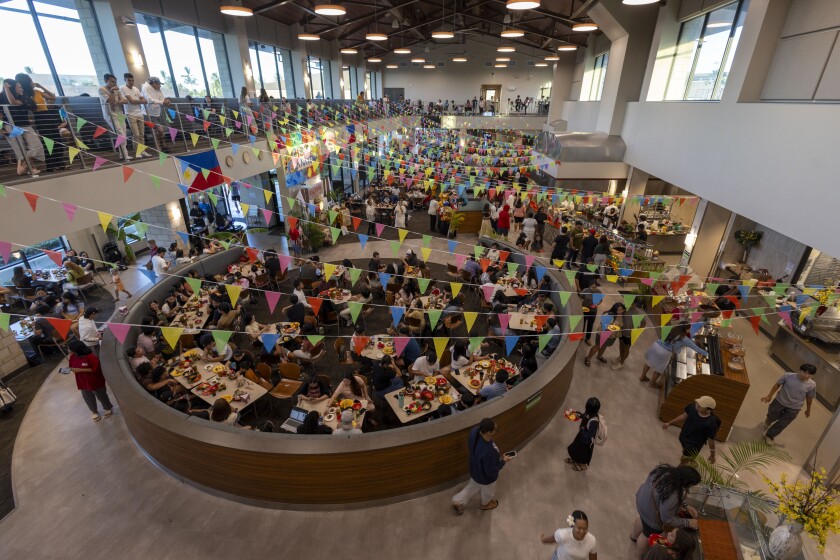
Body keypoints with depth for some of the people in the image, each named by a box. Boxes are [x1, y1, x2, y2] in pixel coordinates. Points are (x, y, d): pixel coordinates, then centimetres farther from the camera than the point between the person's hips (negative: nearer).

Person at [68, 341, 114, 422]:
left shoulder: (90, 357, -28)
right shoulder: (73, 357, -7)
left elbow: (95, 369, -26)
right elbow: (72, 366, 10)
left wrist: (80, 370, -28)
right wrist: (71, 369, -12)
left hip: (95, 382, -6)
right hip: (83, 382, 6)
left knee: (101, 396, 14)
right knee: (88, 398, 18)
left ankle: (108, 408, 36)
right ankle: (94, 412, 39)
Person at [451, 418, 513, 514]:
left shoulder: (475, 431, -28)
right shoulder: (487, 452, -47)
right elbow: (490, 471, -29)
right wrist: (503, 461, -16)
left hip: (475, 469, 5)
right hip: (486, 477, -5)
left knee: (474, 486, 35)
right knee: (488, 491, 31)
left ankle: (458, 501, 50)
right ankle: (486, 504, 62)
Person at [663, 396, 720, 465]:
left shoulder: (711, 423, -36)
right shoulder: (693, 406, -23)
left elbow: (711, 440, -20)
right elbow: (684, 416, -2)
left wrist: (712, 455, -5)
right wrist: (669, 423, 3)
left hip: (694, 445, -6)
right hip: (683, 437, 6)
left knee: (683, 461, 15)